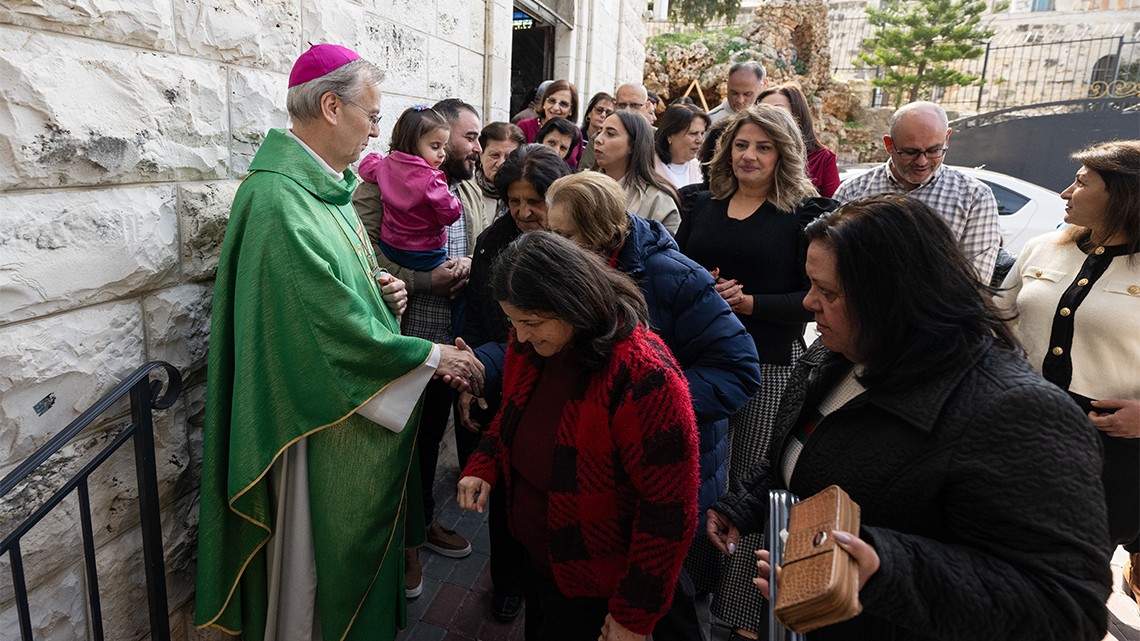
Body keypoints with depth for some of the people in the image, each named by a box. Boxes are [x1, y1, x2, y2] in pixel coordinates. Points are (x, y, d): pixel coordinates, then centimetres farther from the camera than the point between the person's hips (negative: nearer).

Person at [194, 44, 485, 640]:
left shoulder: (326, 187, 6)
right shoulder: (279, 201, -24)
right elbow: (338, 331, -27)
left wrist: (379, 290, -3)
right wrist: (434, 357, -17)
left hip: (361, 411, 9)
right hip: (323, 427, -9)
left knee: (363, 540, 24)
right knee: (329, 548, 11)